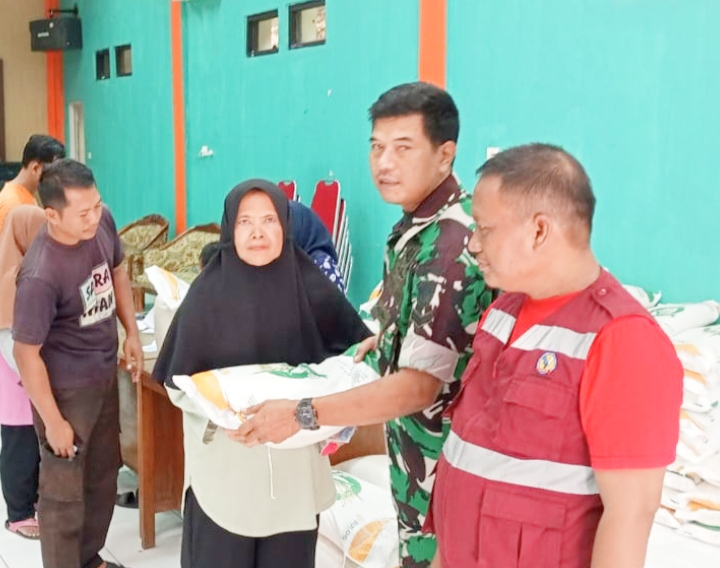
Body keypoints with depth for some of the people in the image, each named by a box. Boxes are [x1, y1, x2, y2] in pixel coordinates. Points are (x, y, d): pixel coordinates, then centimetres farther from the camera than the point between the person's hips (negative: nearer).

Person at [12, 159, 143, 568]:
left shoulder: (103, 222, -12)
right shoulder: (41, 276, -32)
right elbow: (26, 353, -23)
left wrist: (132, 332, 5)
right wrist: (53, 421, -17)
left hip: (105, 374, 8)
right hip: (65, 388, -8)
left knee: (104, 472, 22)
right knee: (64, 491, 8)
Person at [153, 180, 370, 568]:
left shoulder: (312, 289, -5)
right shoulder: (207, 294, -9)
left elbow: (356, 350, 7)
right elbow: (178, 381, -5)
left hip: (295, 457, 2)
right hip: (223, 458, -1)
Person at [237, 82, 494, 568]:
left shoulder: (449, 246, -28)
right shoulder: (419, 223, 3)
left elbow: (419, 385, -31)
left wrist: (303, 413, -36)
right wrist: (392, 337, 7)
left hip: (442, 458, -9)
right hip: (415, 447, 9)